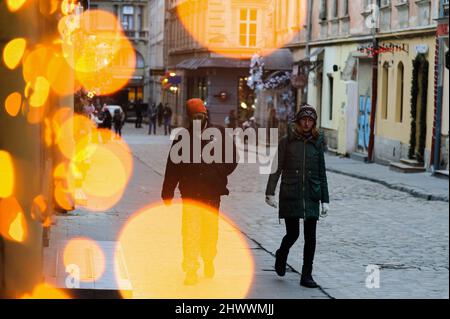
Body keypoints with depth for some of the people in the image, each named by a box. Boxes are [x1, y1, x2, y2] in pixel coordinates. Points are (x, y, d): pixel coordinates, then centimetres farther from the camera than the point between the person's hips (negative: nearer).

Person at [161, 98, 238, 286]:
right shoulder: (183, 138, 5)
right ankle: (191, 270, -5)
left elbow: (232, 159, 10)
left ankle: (209, 261, 26)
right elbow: (172, 167, 8)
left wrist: (218, 175, 1)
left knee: (210, 230, 9)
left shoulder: (219, 134, 3)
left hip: (212, 193, 1)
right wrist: (167, 193, 6)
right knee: (190, 231, -6)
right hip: (190, 193, 0)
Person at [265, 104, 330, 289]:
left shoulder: (317, 143, 7)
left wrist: (325, 200, 6)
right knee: (293, 233, -2)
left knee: (310, 237, 0)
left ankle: (307, 276, 9)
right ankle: (282, 255, 31)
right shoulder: (287, 141, 0)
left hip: (311, 196, 2)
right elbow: (277, 168, 1)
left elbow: (322, 174, 9)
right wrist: (270, 193, -6)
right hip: (290, 195, -2)